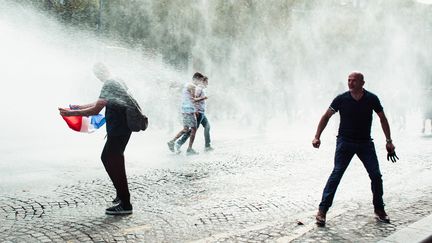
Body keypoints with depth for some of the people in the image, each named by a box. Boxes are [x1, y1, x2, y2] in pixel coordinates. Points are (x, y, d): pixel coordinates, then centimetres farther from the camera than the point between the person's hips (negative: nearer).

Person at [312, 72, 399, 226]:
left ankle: (379, 210, 19)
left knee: (376, 175, 0)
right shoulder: (341, 99, -8)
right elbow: (326, 117, 1)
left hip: (365, 143, 2)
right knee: (336, 174, -12)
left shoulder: (372, 99, -4)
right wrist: (317, 137, -7)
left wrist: (389, 141, 6)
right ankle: (322, 210, -9)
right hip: (345, 142, -2)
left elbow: (382, 118, 8)